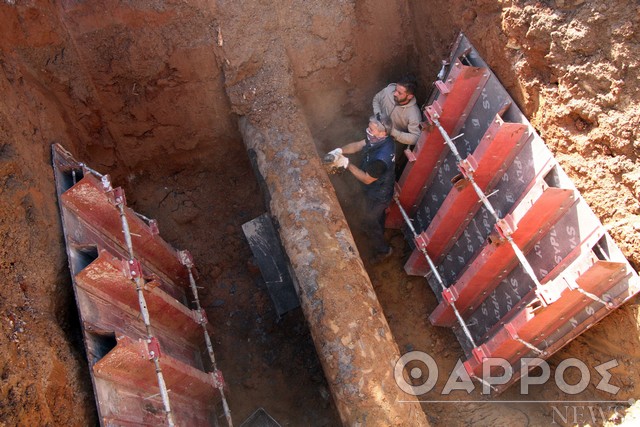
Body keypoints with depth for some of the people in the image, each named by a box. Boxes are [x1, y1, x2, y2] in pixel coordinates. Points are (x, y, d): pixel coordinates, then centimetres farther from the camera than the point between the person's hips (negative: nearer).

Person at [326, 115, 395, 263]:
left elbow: (366, 179, -30)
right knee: (378, 215, 36)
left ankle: (382, 250, 44)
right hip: (380, 189, 8)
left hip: (378, 195, -8)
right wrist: (339, 151, -25)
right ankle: (378, 233, 66)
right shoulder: (380, 138, -19)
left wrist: (346, 164, -29)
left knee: (371, 223, 18)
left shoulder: (381, 158, -45)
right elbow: (358, 145, -8)